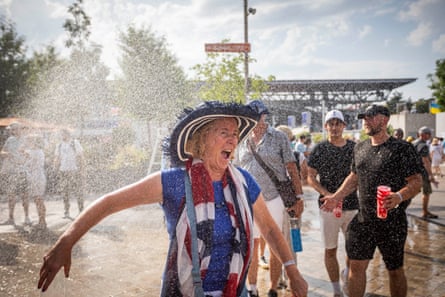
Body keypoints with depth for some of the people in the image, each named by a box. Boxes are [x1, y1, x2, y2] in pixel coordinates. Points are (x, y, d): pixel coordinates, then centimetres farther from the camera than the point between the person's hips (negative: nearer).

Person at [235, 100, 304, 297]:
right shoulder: (242, 141, 8)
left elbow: (292, 169, -3)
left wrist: (299, 197, -7)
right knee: (250, 246, 10)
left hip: (274, 200, -3)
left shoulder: (279, 137, -2)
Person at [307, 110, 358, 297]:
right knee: (330, 250, 6)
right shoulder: (320, 149, -1)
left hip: (352, 205, 2)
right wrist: (326, 194, -16)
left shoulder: (354, 147, 5)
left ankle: (347, 274, 38)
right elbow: (311, 177, -1)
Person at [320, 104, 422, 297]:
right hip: (363, 219, 5)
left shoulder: (402, 149, -10)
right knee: (356, 266, 8)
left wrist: (399, 196, -32)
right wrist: (337, 197, 9)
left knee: (395, 270, 11)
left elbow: (416, 182, -13)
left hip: (392, 221, -5)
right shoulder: (360, 148, 9)